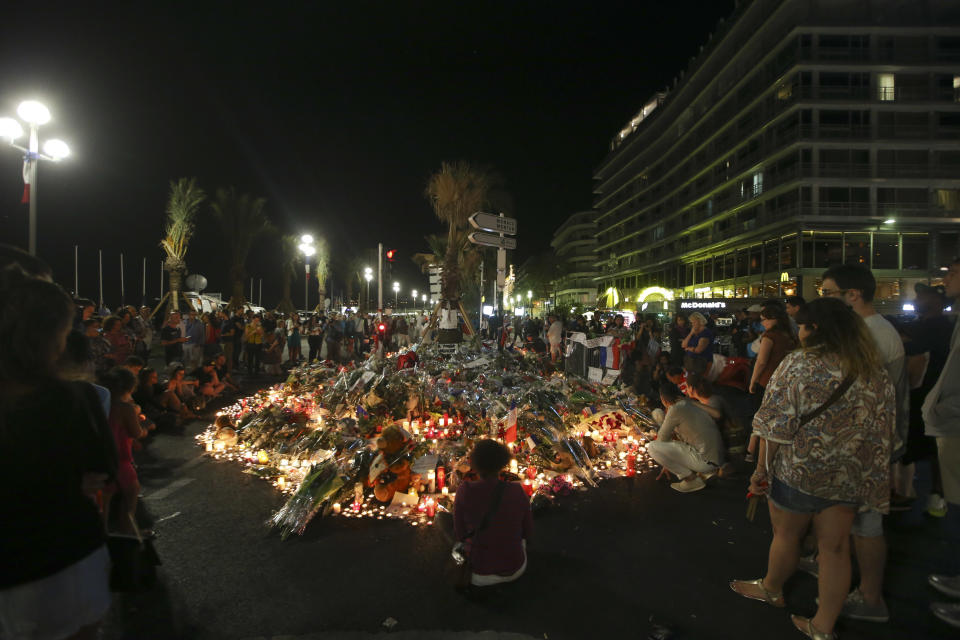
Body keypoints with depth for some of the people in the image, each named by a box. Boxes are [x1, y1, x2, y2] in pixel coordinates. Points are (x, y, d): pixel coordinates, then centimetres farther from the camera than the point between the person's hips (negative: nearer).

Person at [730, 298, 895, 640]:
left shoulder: (798, 364, -16)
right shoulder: (876, 373, 1)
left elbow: (776, 425, -16)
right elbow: (884, 434, 6)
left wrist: (762, 469, -7)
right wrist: (871, 477, 16)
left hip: (798, 470, -5)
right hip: (849, 477, 5)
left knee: (786, 535, 16)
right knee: (835, 547, 13)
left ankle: (771, 589, 40)